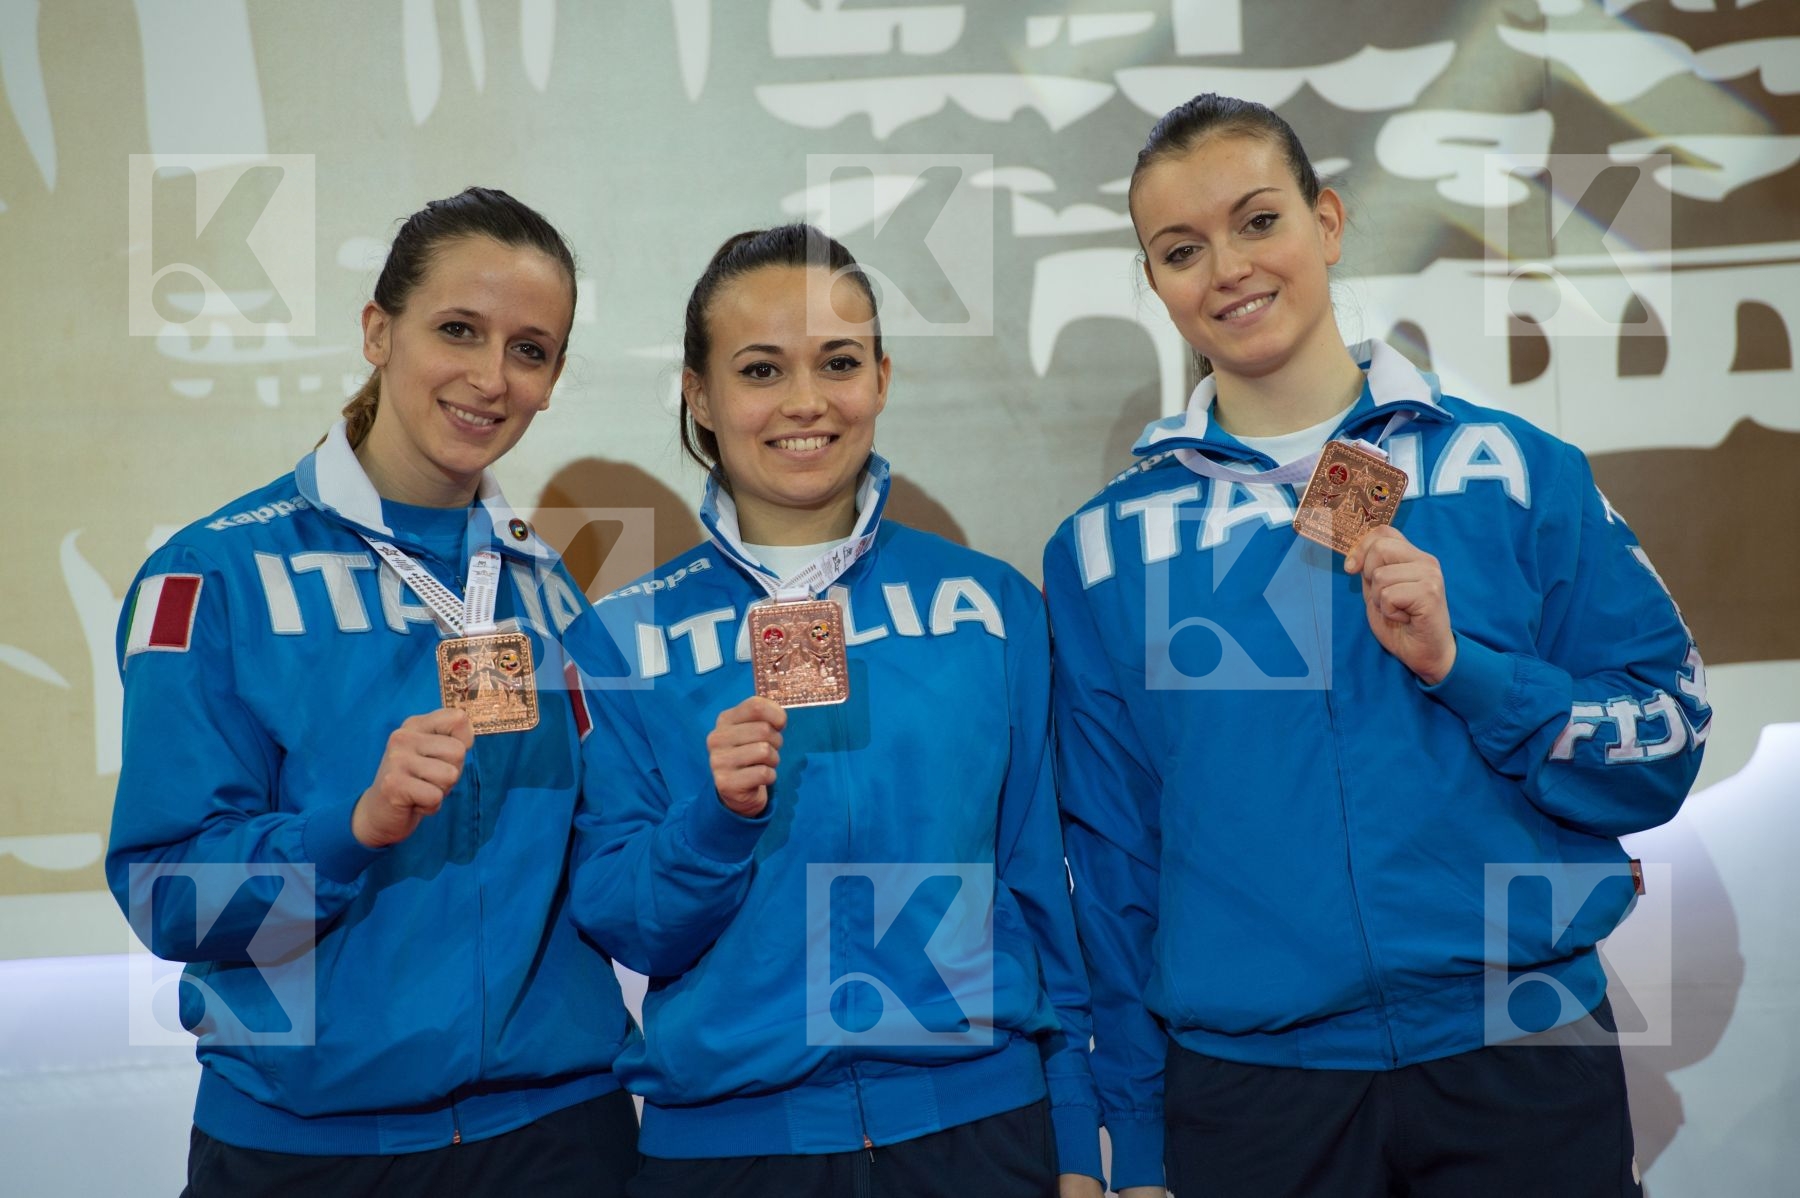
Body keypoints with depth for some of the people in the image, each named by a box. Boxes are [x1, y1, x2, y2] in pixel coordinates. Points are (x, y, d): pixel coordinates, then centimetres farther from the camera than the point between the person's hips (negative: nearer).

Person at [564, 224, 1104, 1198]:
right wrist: (716, 815, -20)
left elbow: (1041, 890, 5)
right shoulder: (629, 637, -1)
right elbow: (628, 932, -2)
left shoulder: (991, 605, 0)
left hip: (976, 1117, 1)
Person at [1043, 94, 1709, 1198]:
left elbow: (1667, 742, 1)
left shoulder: (1516, 468, 0)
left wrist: (1459, 666, -15)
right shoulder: (1108, 545, 3)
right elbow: (1112, 857, 5)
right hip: (1246, 1087, 1)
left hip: (1524, 1062, 0)